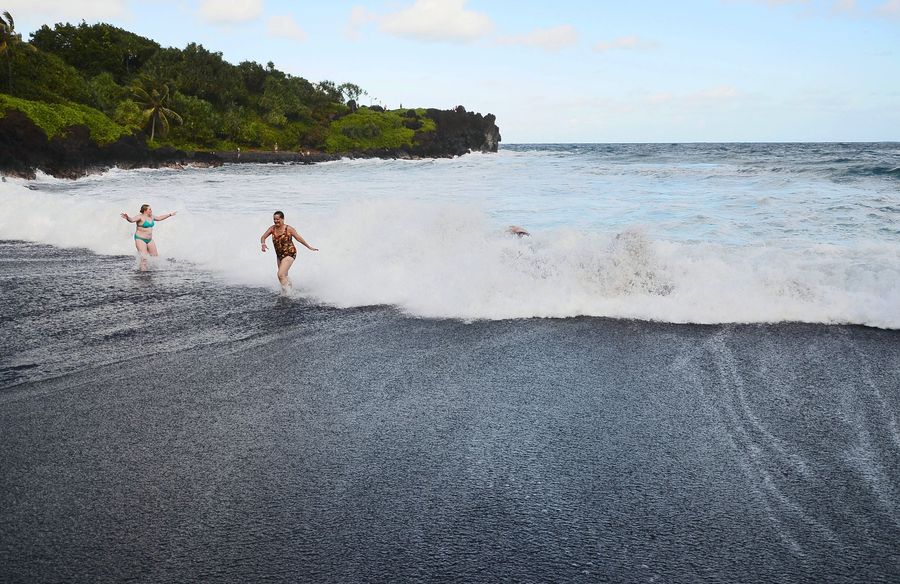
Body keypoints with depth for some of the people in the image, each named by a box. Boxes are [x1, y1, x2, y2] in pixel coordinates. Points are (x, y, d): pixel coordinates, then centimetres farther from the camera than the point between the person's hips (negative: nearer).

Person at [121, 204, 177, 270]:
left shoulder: (151, 216, 8)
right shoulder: (140, 217, -15)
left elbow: (159, 218, 25)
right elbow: (132, 220, -32)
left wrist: (170, 214, 32)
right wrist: (127, 218, -56)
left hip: (149, 239, 8)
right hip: (140, 239, -8)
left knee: (155, 256, 13)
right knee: (144, 258, -16)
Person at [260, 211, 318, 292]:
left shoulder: (289, 229, -14)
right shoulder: (272, 228, -1)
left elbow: (299, 238, -5)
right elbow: (263, 237, -3)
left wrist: (309, 247, 3)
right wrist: (263, 244, -27)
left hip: (289, 254, -7)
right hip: (279, 255, 7)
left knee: (281, 275, -20)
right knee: (284, 276, 19)